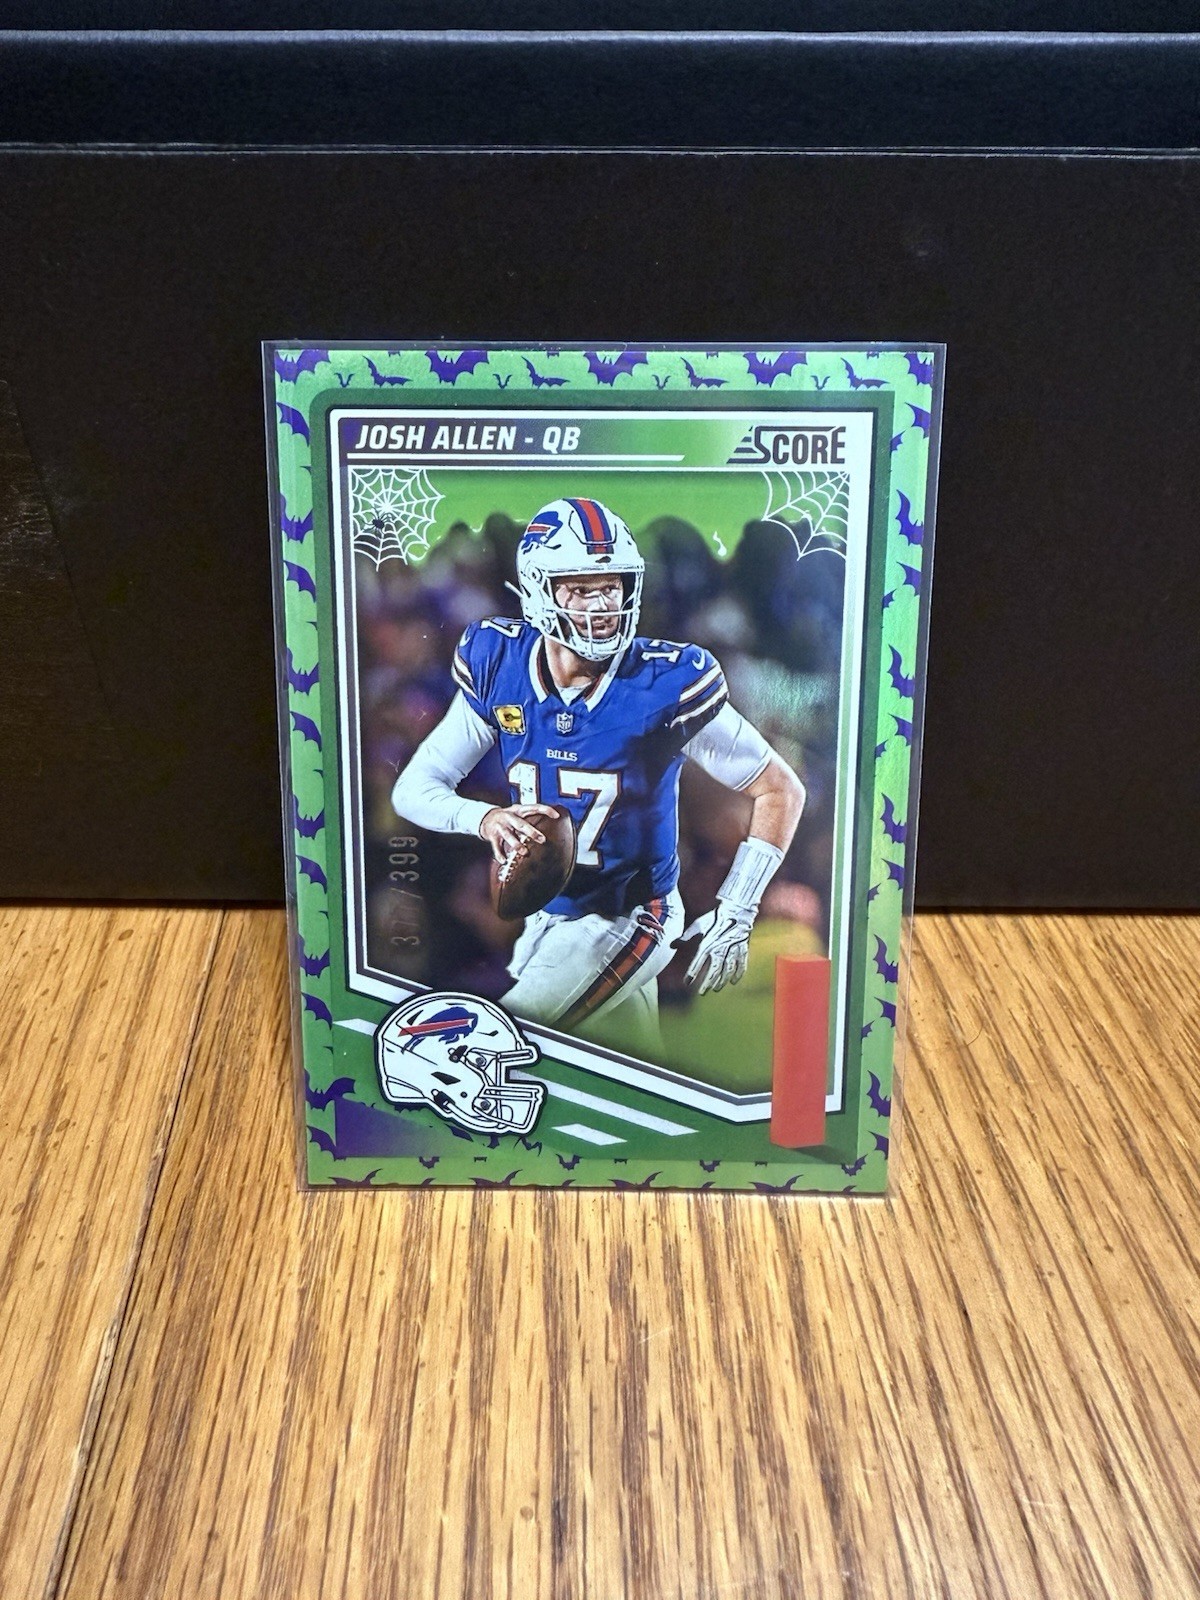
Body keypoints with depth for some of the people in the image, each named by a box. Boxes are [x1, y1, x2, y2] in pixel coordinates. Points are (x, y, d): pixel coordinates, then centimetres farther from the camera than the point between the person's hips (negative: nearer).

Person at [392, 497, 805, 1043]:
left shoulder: (665, 684, -21)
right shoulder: (498, 669, -10)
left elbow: (781, 790, -12)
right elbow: (413, 788, -6)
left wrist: (734, 913, -16)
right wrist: (486, 819, -28)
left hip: (624, 920, -5)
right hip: (545, 915, 5)